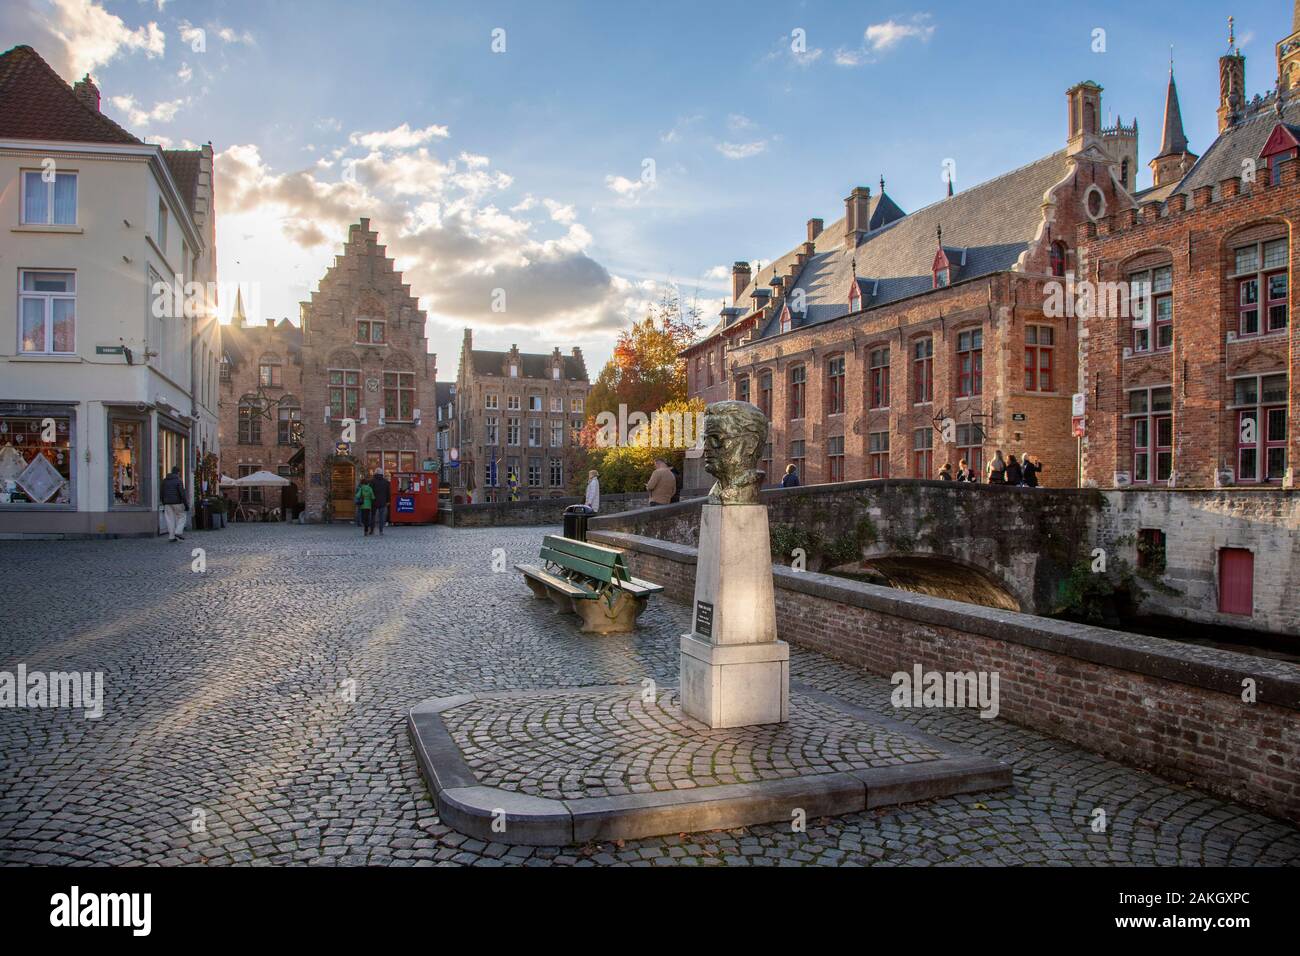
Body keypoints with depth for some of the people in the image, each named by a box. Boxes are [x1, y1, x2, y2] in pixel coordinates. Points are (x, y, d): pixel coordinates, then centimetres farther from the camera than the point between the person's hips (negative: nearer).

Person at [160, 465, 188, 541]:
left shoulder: (164, 480, 9)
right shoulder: (179, 481, -9)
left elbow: (161, 493, 13)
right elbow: (182, 493, -14)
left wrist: (164, 503, 24)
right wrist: (186, 504, -10)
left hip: (167, 503, 5)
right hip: (177, 503, -5)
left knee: (170, 520, 6)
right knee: (181, 517, 9)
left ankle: (171, 537, 4)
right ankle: (178, 532, -7)